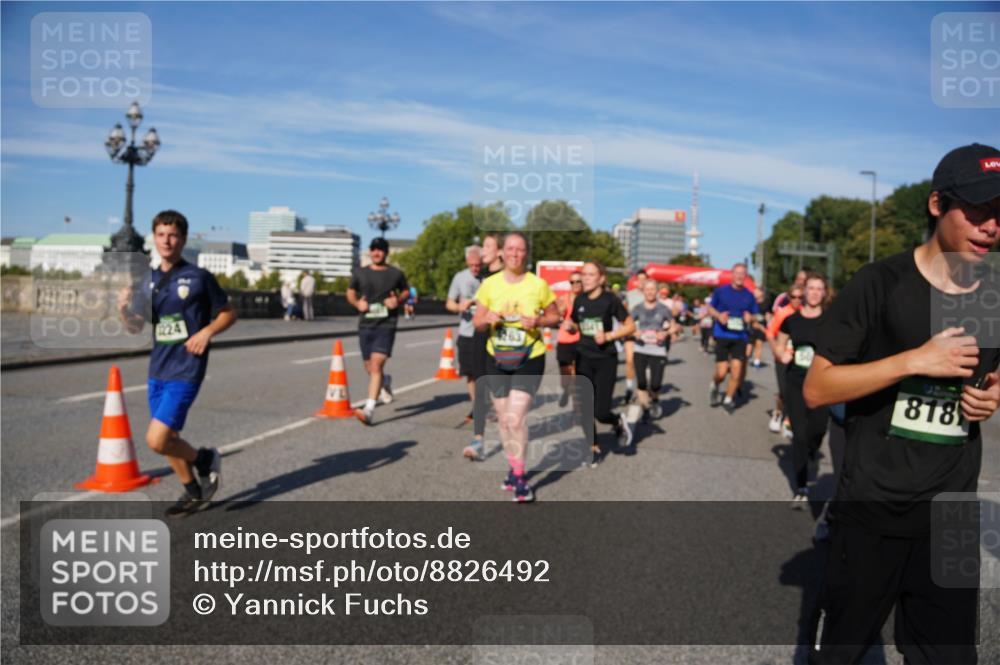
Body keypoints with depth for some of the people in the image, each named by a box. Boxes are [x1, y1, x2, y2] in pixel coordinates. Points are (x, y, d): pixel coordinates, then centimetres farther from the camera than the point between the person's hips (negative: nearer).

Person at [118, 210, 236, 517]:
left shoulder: (199, 277, -7)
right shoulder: (150, 280, 8)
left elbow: (228, 314, 1)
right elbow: (136, 327, 13)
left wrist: (207, 331, -17)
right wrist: (124, 308, -8)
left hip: (186, 369, -6)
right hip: (158, 368, 6)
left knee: (157, 440, -13)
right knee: (168, 438, 15)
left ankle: (205, 459, 14)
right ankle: (193, 492, 34)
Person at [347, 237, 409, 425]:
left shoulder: (396, 274, 2)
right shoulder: (359, 273, 7)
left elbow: (406, 290, 16)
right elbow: (350, 292, 18)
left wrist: (398, 300, -5)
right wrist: (357, 303, -3)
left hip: (386, 325, -4)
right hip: (365, 325, 4)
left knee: (376, 365, -18)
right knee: (369, 368, 11)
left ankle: (369, 410, -21)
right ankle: (386, 382, 47)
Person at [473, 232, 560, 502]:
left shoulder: (538, 284, -6)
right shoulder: (489, 284, -1)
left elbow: (555, 316, 4)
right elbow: (476, 321, 5)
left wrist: (537, 321, -16)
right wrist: (487, 318, -18)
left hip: (529, 360, -3)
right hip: (497, 359, 3)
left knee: (516, 417, -13)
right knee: (503, 419, 11)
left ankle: (520, 478, 0)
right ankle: (514, 468, 31)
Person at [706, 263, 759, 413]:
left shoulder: (749, 295, 5)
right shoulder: (721, 291, 0)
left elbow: (754, 315, 15)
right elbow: (710, 308, 9)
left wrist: (750, 318, -9)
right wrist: (718, 315, -11)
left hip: (740, 337, 2)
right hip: (722, 335, -2)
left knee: (736, 370, -5)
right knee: (721, 373, -5)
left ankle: (728, 399, 16)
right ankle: (714, 386, 30)